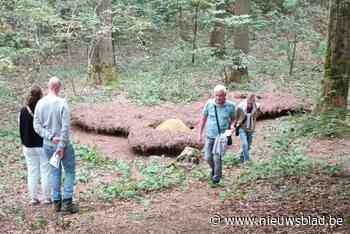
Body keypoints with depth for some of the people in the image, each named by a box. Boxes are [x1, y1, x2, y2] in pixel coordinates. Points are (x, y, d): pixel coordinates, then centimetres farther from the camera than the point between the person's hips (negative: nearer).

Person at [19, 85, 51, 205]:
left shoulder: (23, 111, -2)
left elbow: (21, 128, 5)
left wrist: (24, 143, 16)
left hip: (29, 147, 4)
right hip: (43, 146, -4)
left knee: (32, 172, 12)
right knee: (45, 172, 7)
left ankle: (34, 198, 17)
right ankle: (46, 198, 13)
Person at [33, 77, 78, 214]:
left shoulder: (40, 103, -1)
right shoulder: (62, 103, -16)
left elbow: (37, 126, -3)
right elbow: (65, 127, -19)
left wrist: (50, 137, -8)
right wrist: (62, 146, -14)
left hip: (48, 144, 5)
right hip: (63, 144, -5)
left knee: (55, 172, 16)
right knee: (69, 172, 7)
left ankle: (56, 202, 18)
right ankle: (67, 202, 2)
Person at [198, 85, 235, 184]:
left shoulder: (230, 106, -14)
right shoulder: (209, 103, -13)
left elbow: (233, 119, 5)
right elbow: (203, 118, 1)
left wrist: (231, 127, -16)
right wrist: (200, 134, 3)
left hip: (222, 135, -2)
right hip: (210, 135, 2)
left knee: (217, 156, -17)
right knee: (208, 157, 2)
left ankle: (217, 175, 9)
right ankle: (213, 168, 36)